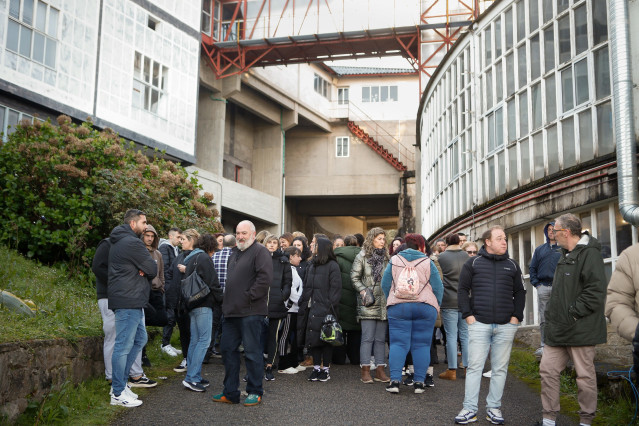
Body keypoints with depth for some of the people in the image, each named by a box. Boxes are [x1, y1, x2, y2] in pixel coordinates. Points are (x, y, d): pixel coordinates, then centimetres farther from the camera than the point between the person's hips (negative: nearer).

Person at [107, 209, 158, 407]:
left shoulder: (119, 242, 19)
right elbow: (152, 269, -14)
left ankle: (119, 383, 22)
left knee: (140, 339, 18)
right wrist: (146, 271, 6)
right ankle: (118, 394, 1)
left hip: (133, 301, 11)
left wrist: (142, 270, -4)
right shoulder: (132, 243, -15)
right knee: (124, 346, -5)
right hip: (128, 301, -11)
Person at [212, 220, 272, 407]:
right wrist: (227, 303, 18)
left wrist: (249, 296, -17)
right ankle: (230, 392, 21)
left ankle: (255, 392, 10)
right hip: (232, 311, 9)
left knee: (252, 352, -2)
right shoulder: (234, 253, 20)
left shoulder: (260, 251, -8)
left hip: (251, 312, -9)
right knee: (227, 349, 11)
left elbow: (266, 277, -20)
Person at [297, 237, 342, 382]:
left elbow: (335, 288, -10)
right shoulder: (312, 266, 17)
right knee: (312, 338, 6)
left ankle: (326, 369, 10)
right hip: (312, 309, 7)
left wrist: (331, 306, -17)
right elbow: (306, 287, 19)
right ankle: (316, 368, 15)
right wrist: (303, 303, 10)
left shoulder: (332, 266, -5)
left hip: (325, 309, -7)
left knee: (326, 339, 0)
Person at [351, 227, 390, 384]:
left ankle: (380, 371, 12)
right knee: (368, 338, -5)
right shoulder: (362, 257, 0)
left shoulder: (385, 258, 14)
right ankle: (365, 371, 1)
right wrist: (363, 291, -13)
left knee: (381, 338, 7)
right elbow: (354, 277, -1)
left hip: (383, 303, 5)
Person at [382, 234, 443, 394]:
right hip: (425, 308, -1)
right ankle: (419, 382, 5)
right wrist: (436, 306, 15)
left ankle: (395, 380, -3)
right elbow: (438, 287, 2)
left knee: (398, 343, 3)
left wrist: (391, 301, 20)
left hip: (398, 307, 1)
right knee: (421, 345, 5)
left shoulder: (394, 261, 5)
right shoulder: (427, 263, 1)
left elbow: (385, 285, 8)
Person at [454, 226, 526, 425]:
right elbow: (463, 290, 3)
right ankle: (470, 409, 4)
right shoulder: (473, 263, 4)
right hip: (479, 324, -2)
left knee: (500, 369, 6)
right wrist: (468, 315, -5)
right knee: (474, 366, -2)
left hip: (506, 326, 3)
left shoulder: (512, 265, 12)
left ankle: (494, 408, 16)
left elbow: (520, 293, 14)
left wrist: (516, 317, 2)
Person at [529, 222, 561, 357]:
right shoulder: (540, 249, 17)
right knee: (543, 319, 4)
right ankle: (544, 345, 9)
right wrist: (535, 283, 5)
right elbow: (533, 267, 17)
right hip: (543, 287, 3)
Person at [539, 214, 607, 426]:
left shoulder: (589, 253, -12)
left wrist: (574, 313, -19)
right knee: (547, 369, 7)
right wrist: (552, 317, 15)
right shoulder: (565, 255, 18)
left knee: (585, 375, 3)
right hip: (559, 329, 9)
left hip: (580, 329, -9)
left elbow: (596, 290, -21)